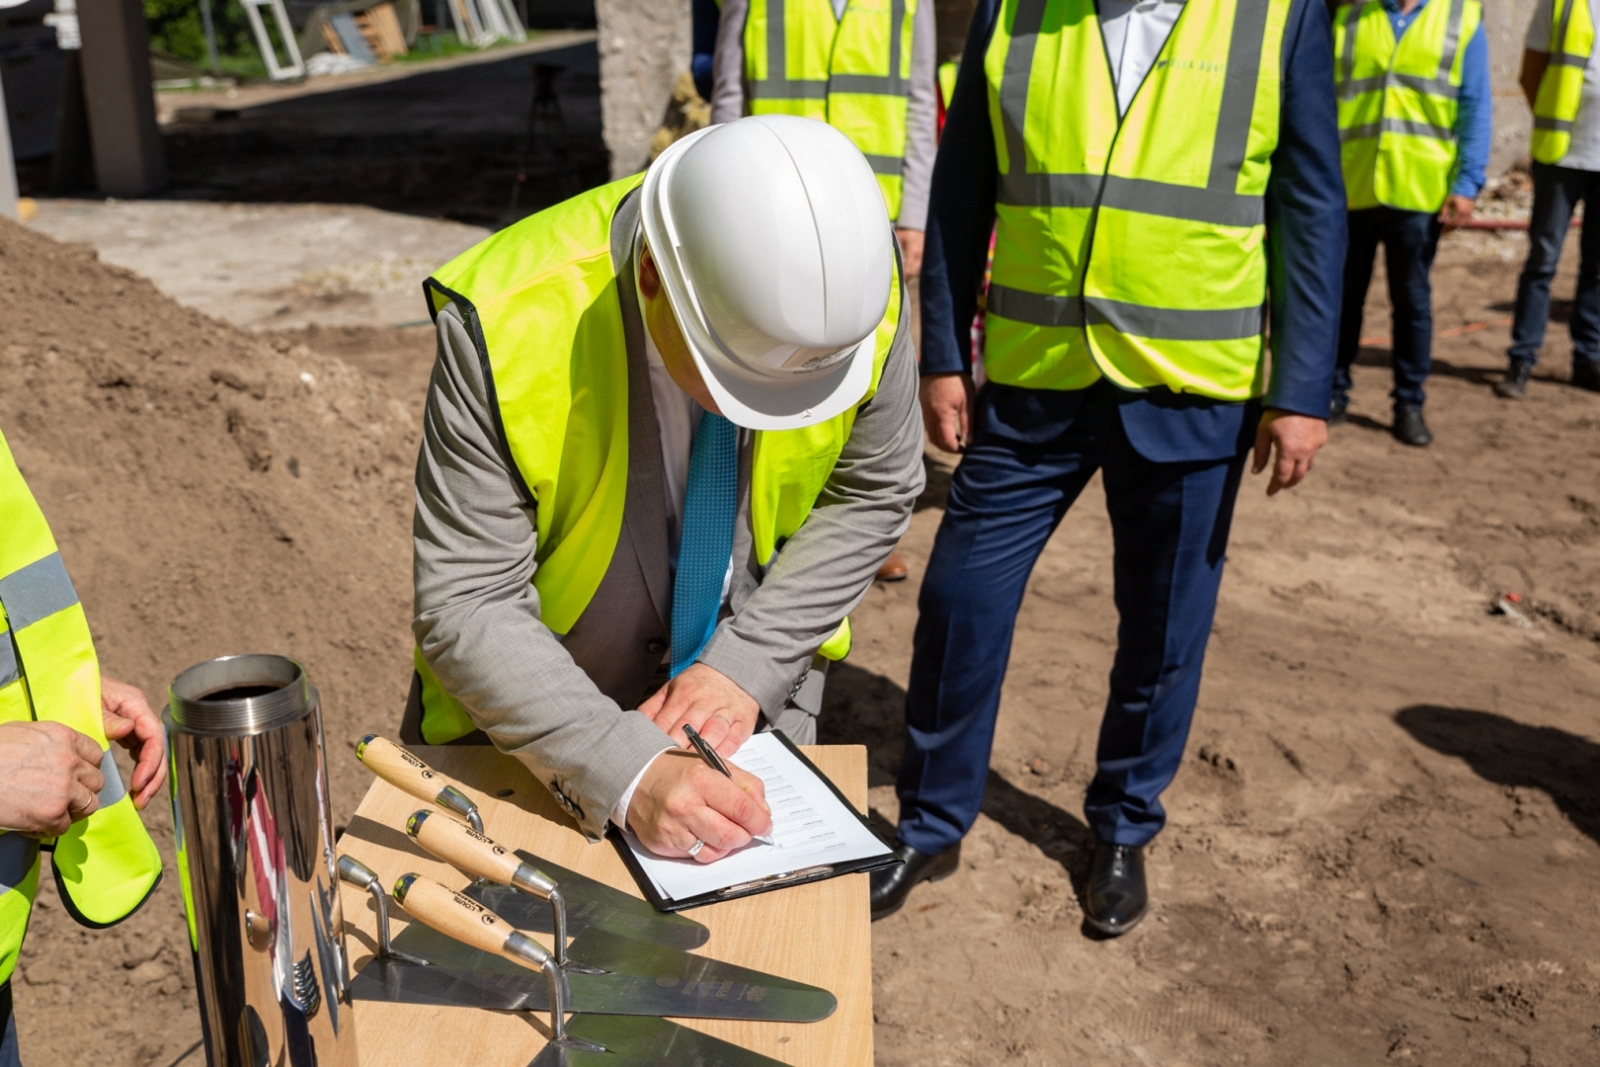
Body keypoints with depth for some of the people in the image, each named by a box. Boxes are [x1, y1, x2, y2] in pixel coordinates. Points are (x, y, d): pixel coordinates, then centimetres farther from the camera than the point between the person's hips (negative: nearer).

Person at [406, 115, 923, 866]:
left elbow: (873, 493, -6)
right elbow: (465, 608, -26)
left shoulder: (855, 291, -22)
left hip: (753, 700, 2)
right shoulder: (506, 324, -31)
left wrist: (748, 665, -15)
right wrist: (628, 772, -36)